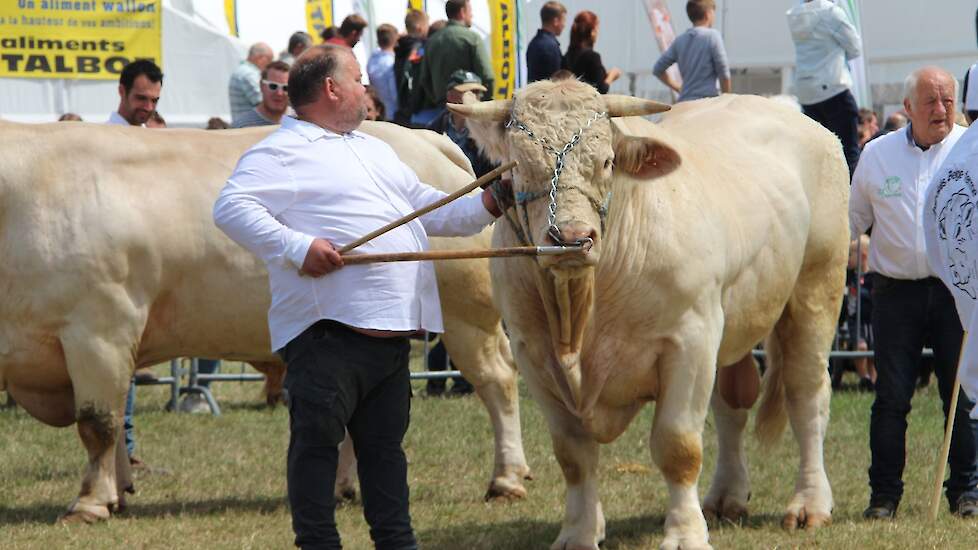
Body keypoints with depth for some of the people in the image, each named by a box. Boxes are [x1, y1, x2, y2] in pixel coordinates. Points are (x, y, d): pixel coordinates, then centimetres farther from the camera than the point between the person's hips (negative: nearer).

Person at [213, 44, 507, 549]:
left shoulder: (375, 150, 25)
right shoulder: (282, 153, -4)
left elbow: (428, 208, 31)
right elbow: (231, 207, -18)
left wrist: (485, 205, 15)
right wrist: (295, 247, -25)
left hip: (391, 329, 8)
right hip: (328, 330, -8)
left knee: (385, 442, 13)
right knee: (318, 439, -3)